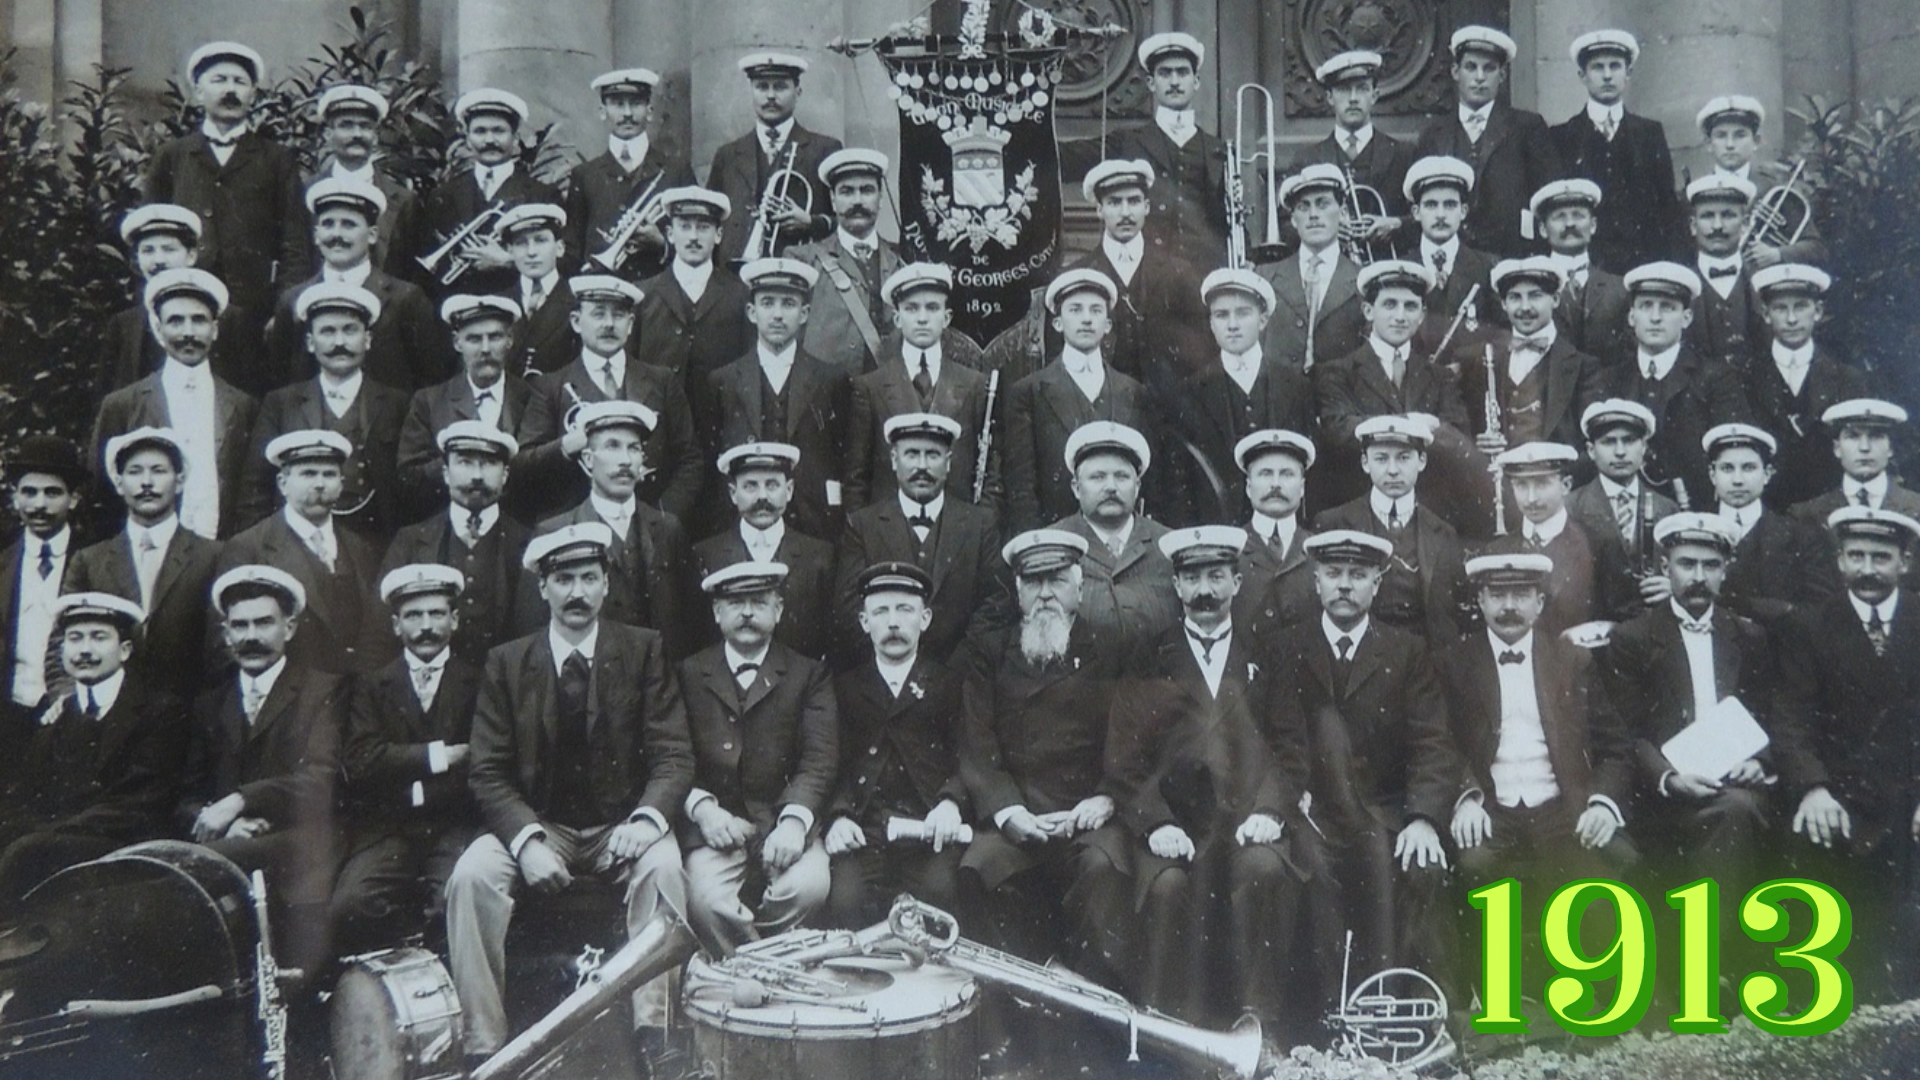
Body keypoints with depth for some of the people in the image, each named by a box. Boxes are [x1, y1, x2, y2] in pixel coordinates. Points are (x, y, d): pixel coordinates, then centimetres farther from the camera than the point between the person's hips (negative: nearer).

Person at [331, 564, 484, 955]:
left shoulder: (479, 684, 13)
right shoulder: (371, 689, 18)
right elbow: (360, 762, 0)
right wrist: (438, 755, -4)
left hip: (455, 828, -1)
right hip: (386, 831, 2)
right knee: (347, 910, -25)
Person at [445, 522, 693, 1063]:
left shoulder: (644, 650, 2)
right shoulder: (506, 663, 4)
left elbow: (674, 756, -3)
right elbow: (486, 772, -1)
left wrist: (645, 818, -24)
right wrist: (527, 840, -20)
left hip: (622, 828, -1)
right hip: (536, 824, 1)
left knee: (662, 867, -32)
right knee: (472, 875, -26)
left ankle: (653, 1035, -27)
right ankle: (484, 1045, -20)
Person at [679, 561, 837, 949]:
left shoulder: (809, 676, 12)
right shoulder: (690, 674, 15)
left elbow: (819, 760, 0)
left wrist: (795, 819, -19)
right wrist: (702, 807, -14)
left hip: (783, 819, 1)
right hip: (714, 822, 0)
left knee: (808, 885, -29)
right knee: (708, 898, -30)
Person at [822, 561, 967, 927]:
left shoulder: (949, 685, 18)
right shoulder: (844, 687, 21)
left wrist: (951, 802, -14)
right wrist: (838, 816, -8)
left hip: (931, 829, 0)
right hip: (862, 831, 1)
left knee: (940, 891, -31)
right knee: (846, 900, -29)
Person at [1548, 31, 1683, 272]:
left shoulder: (1651, 133, 14)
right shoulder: (1561, 137, 8)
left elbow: (1669, 204, 11)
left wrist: (1669, 263, 1)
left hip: (1644, 261, 2)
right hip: (1583, 263, -1)